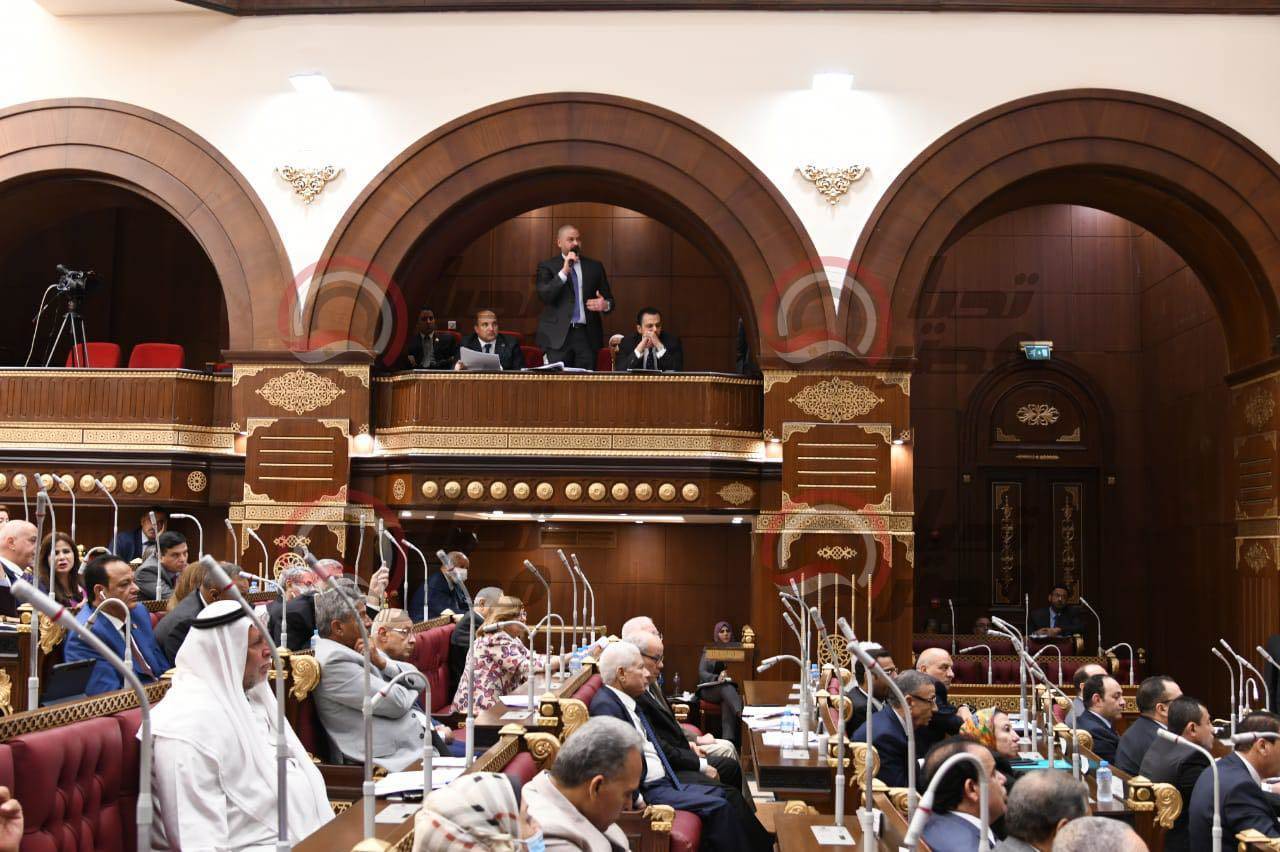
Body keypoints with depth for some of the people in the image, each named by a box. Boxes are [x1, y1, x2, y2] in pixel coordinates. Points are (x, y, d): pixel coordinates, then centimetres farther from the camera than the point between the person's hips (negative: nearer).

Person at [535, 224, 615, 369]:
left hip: (587, 335, 2)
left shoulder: (595, 266, 13)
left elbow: (609, 299, 15)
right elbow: (544, 296, -9)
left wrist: (605, 305, -9)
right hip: (558, 335, -2)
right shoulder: (547, 266, 6)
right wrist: (564, 271, -17)